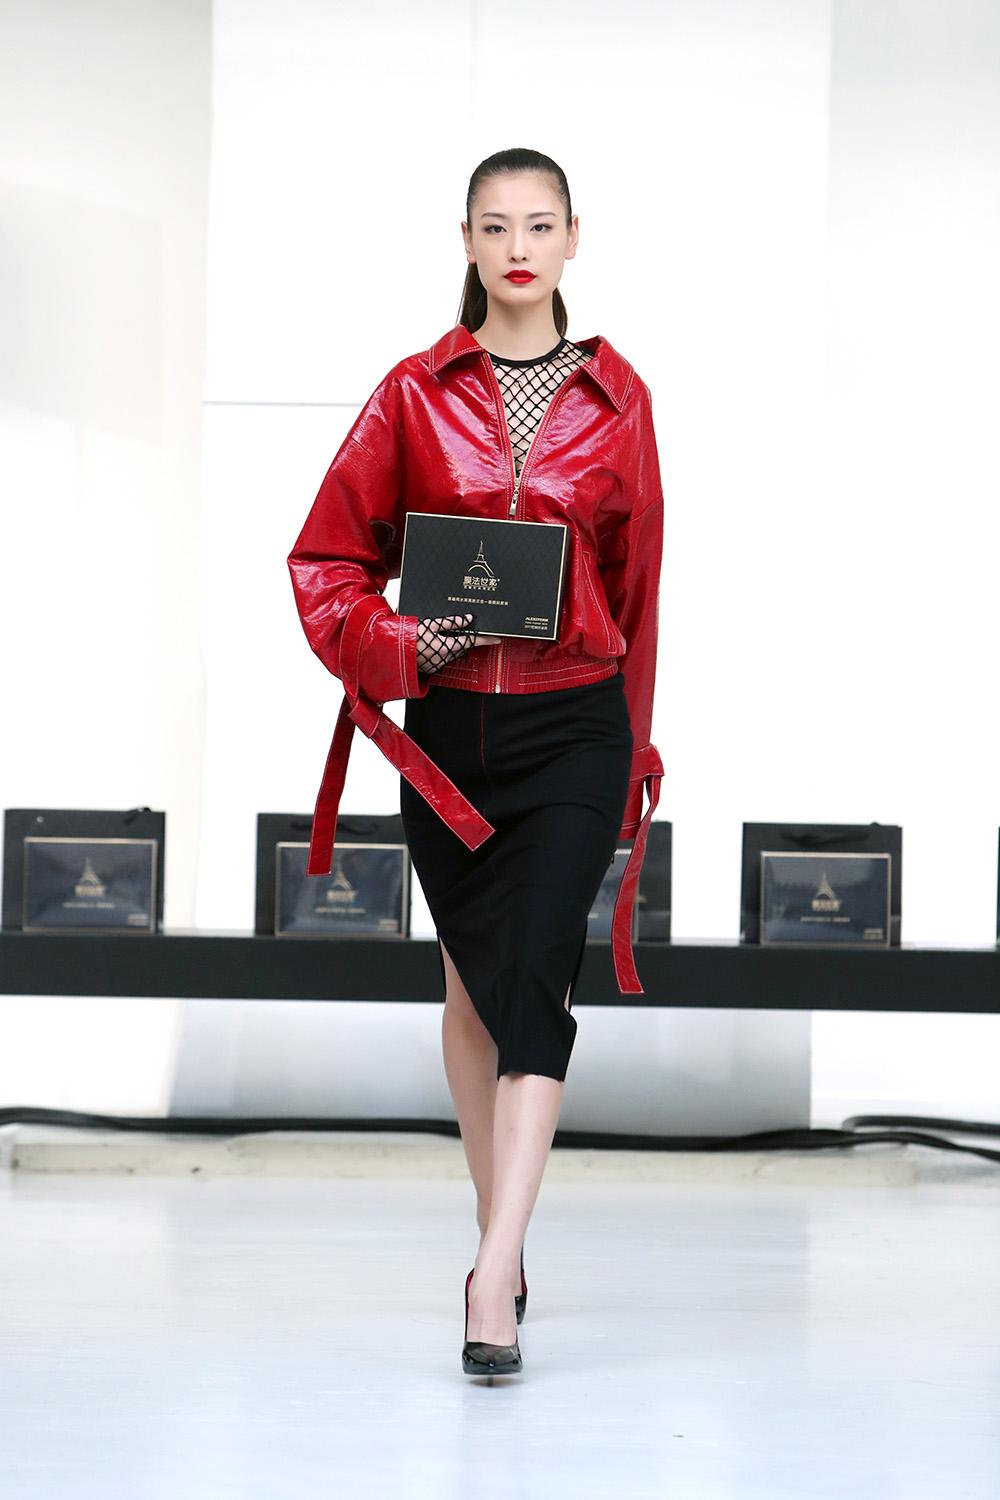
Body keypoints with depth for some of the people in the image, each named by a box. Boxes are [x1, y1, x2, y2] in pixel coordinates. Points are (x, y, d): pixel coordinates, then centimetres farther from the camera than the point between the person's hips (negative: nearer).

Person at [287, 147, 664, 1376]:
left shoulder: (615, 399, 3)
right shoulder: (416, 394, 3)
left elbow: (637, 585, 11)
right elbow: (328, 558, 6)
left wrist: (632, 747, 15)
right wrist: (397, 643, -13)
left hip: (574, 728, -2)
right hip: (445, 726, 2)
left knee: (532, 976, -15)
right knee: (470, 984, 12)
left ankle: (493, 1277, -19)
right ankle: (502, 1238, 27)